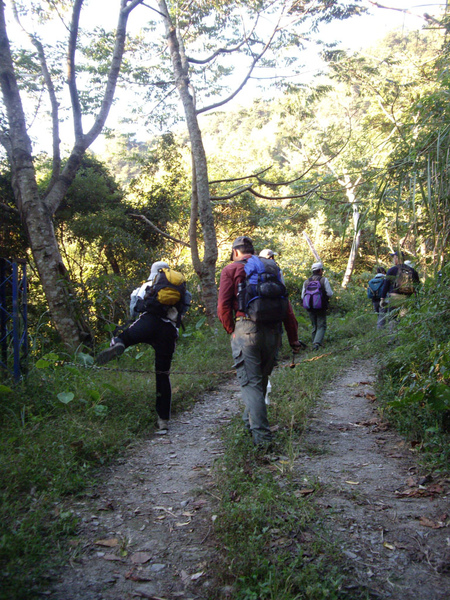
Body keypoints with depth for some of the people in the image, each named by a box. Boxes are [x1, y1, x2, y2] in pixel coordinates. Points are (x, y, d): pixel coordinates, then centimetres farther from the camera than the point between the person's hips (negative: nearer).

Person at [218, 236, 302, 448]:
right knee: (261, 380, 19)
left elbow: (223, 307, -3)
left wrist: (231, 330, 12)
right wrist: (293, 338, 14)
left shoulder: (231, 269, 7)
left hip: (246, 329, -5)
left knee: (251, 383, -2)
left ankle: (261, 436, -8)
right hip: (272, 330, 5)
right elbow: (286, 306, 14)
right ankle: (250, 421, 37)